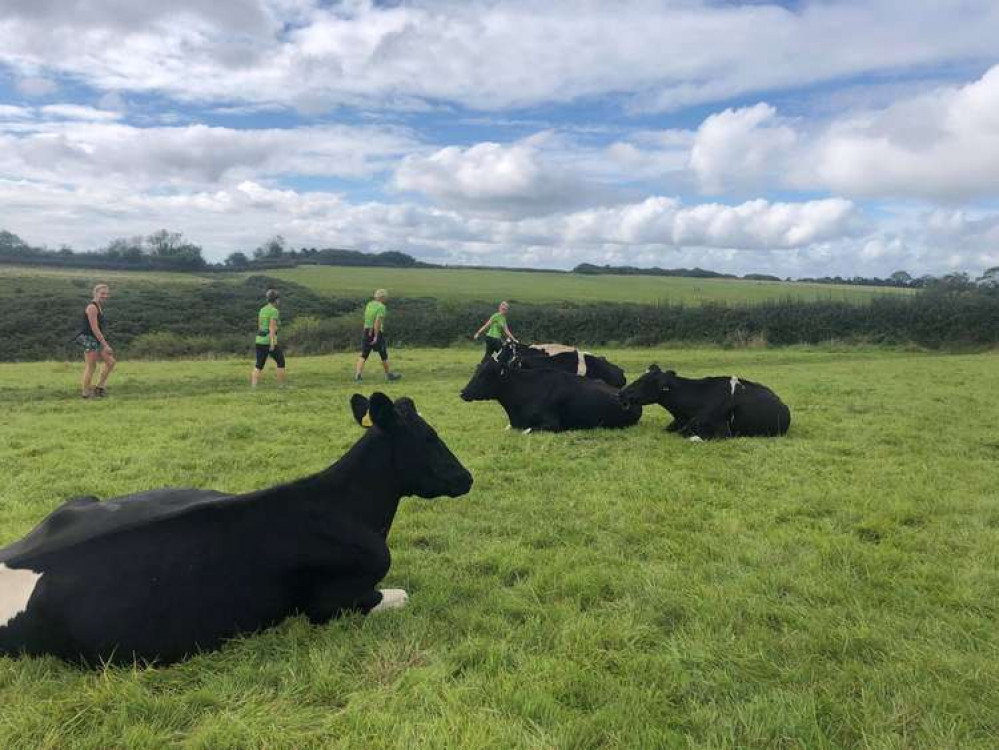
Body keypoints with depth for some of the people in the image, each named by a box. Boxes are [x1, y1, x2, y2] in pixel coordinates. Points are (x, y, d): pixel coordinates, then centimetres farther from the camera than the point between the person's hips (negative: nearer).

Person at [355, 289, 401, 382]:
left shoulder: (369, 304, 10)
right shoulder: (381, 307, -14)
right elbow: (378, 321, -24)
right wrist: (376, 337, -26)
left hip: (367, 332, 6)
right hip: (377, 333, -6)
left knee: (363, 356, 2)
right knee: (384, 355, 13)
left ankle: (357, 375, -15)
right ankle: (388, 374, 28)